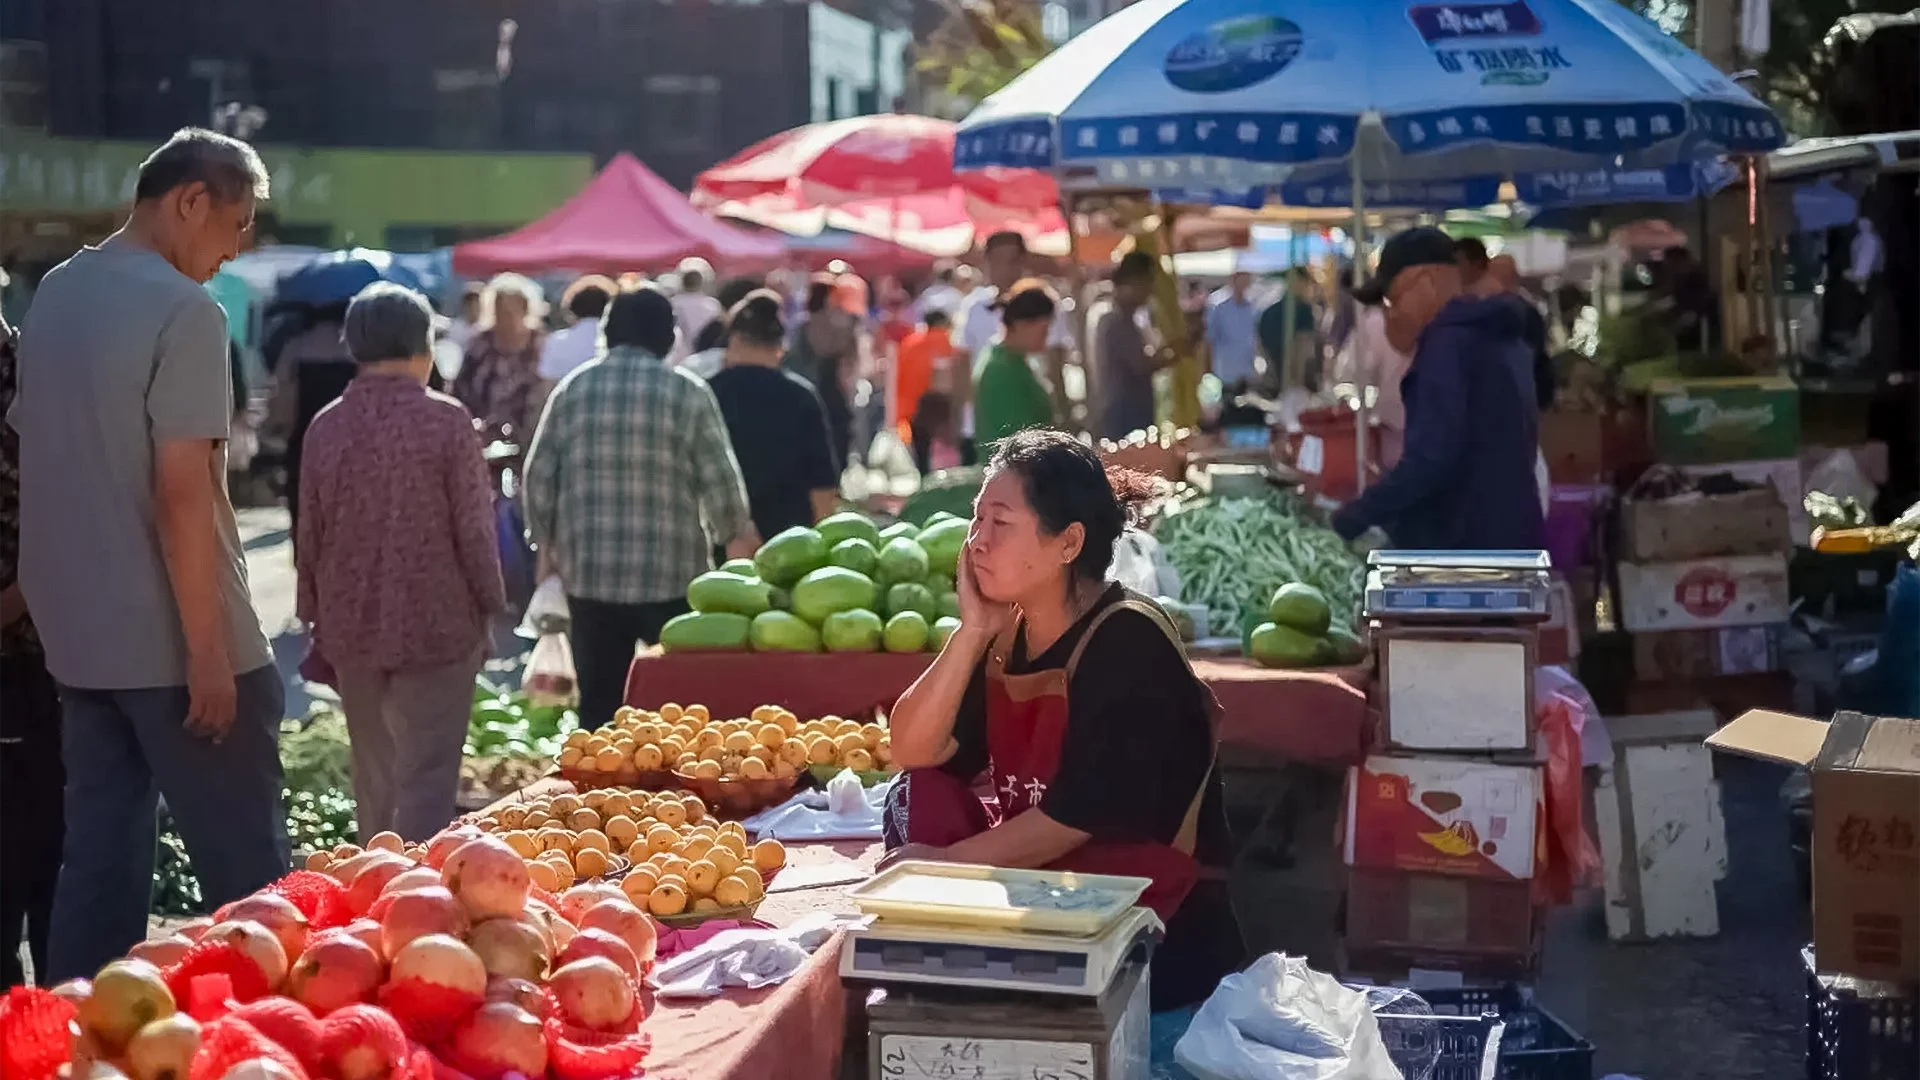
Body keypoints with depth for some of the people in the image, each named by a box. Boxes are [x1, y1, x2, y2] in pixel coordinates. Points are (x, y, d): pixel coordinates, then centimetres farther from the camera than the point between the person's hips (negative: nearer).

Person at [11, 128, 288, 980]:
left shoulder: (53, 296, 12)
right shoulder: (184, 311, -14)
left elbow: (40, 458, 17)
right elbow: (182, 493, -19)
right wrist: (209, 651, -17)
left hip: (78, 636, 8)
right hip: (172, 642, -8)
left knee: (99, 861, 12)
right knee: (247, 876, 1)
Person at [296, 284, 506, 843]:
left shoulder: (327, 426, 1)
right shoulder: (446, 420, -10)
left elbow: (311, 533, 7)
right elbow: (474, 528, -9)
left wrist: (315, 617, 18)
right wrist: (488, 606, 3)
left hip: (352, 627, 4)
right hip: (435, 623, -4)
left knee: (373, 777, 16)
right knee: (426, 777, -2)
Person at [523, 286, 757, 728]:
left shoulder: (574, 387, 4)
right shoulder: (688, 392, -3)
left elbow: (538, 478, 5)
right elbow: (719, 478, -4)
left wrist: (547, 539, 20)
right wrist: (736, 534, 13)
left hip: (589, 574, 3)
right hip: (673, 574, -2)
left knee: (599, 703, 9)